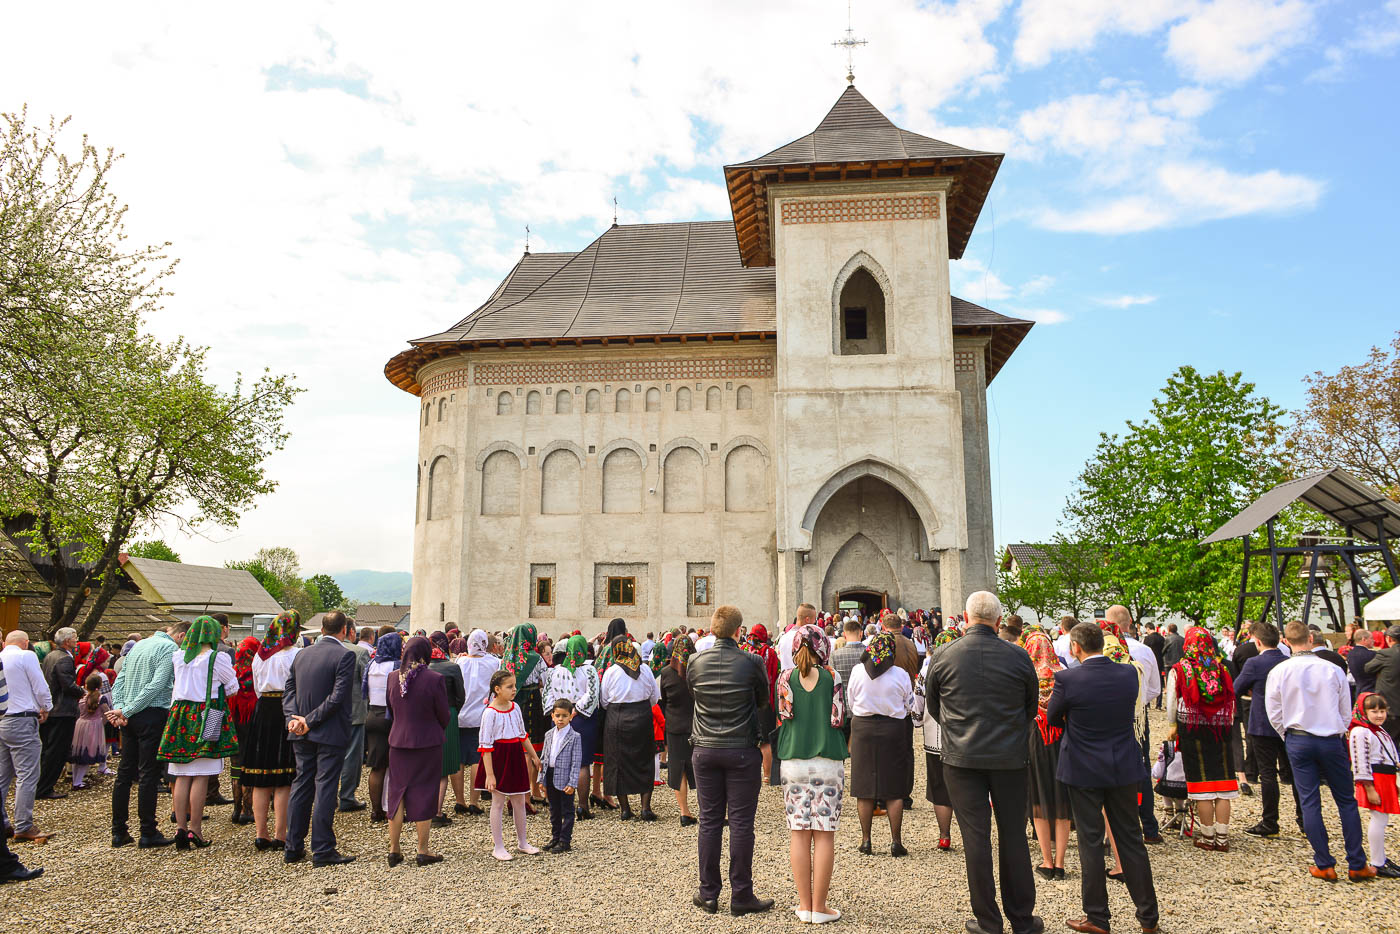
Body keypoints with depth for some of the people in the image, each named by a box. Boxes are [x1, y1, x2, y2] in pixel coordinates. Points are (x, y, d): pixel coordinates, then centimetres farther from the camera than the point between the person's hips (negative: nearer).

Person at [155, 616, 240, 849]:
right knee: (201, 777, -1)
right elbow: (233, 687, 5)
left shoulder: (178, 656, 7)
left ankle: (181, 828, 9)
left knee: (182, 776, 8)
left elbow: (176, 684, 20)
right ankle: (194, 829, 1)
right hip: (207, 717, -5)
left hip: (180, 716, 5)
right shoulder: (218, 658, -7)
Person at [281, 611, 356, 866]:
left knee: (301, 786, 14)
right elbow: (338, 696, -19)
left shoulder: (301, 654, 8)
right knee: (325, 788, -1)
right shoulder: (345, 655, -13)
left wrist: (293, 718, -4)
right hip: (330, 734, -6)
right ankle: (322, 850, 3)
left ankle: (293, 848, 20)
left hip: (302, 736, 6)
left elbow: (289, 690, 6)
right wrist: (311, 721, -13)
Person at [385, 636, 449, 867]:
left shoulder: (393, 677, -4)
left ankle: (394, 850, 20)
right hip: (428, 744, -4)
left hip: (398, 742, 4)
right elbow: (443, 715, -7)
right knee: (424, 795, 5)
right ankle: (422, 851, 12)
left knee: (396, 793, 13)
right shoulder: (435, 679, -16)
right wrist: (438, 732, 13)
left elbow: (390, 710, 8)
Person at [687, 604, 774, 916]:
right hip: (742, 750, -3)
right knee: (741, 823, 4)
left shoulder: (695, 661, -3)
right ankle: (741, 896, 11)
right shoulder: (751, 661, -11)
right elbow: (763, 699, 4)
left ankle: (708, 894, 17)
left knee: (709, 821, 10)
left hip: (705, 750, 3)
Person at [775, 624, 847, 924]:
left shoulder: (785, 678, -1)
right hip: (828, 762, -1)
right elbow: (840, 718, 0)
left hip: (793, 761, 1)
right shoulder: (831, 677, -4)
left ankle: (804, 905, 12)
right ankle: (819, 907, 8)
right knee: (824, 834, 4)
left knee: (798, 832, 7)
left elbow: (779, 719, 2)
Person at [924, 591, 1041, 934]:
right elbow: (1032, 706, 7)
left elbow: (933, 706, 6)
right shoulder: (1018, 656, -6)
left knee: (975, 838, 6)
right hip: (1010, 758, 1)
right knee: (1013, 837, 12)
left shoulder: (942, 655, -6)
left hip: (961, 758, -1)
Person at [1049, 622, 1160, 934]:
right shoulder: (1129, 674, -5)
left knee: (1091, 842, 7)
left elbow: (1052, 719, -4)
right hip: (1125, 768, 4)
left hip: (1084, 771, -4)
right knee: (1131, 840, 14)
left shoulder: (1067, 679, -17)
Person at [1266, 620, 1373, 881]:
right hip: (1332, 741, 0)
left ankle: (1324, 866, 8)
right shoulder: (1333, 670, -6)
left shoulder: (1278, 672, -7)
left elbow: (1275, 714, 0)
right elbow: (1346, 713, 3)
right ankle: (1357, 865, 15)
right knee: (1346, 801, 12)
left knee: (1310, 802, 5)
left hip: (1298, 741, 0)